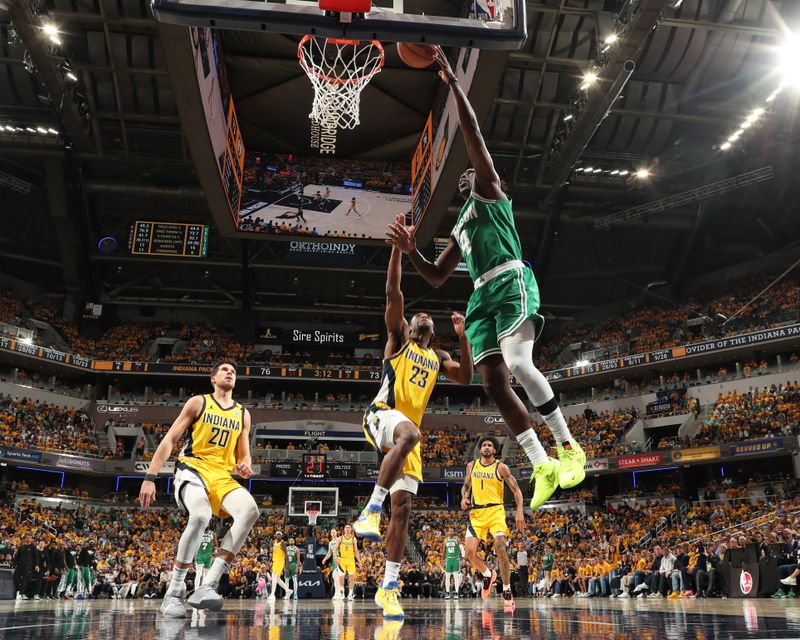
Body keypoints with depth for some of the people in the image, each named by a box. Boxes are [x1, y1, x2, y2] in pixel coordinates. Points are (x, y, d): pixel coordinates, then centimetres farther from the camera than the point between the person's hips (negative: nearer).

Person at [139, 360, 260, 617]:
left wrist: (245, 466, -4)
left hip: (223, 476, 4)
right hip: (193, 468, -4)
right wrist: (150, 477, -6)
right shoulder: (198, 402, 6)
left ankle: (207, 586, -29)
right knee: (200, 516, -36)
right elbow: (169, 440, 3)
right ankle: (174, 592, -20)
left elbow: (244, 455, 22)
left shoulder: (242, 414, 17)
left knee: (250, 510, -28)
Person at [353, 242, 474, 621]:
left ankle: (388, 587, 4)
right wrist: (399, 246, -5)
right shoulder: (398, 339, 11)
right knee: (409, 433, -41)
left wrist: (462, 337, 0)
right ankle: (371, 510, -36)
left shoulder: (439, 357, 24)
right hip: (382, 416, -5)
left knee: (403, 507, -2)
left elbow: (465, 378, 8)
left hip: (409, 432, 5)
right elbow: (393, 291, 0)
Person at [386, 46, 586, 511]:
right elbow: (436, 278, 30)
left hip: (512, 283, -7)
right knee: (495, 383, -5)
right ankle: (542, 466, -1)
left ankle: (568, 446, -14)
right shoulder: (459, 230, 32)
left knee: (518, 366, -27)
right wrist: (410, 250, 14)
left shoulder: (490, 191, 14)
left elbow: (473, 134, 2)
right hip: (482, 297, 8)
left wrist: (453, 81, 2)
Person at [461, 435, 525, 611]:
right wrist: (464, 497, -1)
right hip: (476, 513, 3)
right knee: (470, 552, -8)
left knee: (501, 550, -16)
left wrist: (519, 511, -16)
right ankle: (488, 575, 23)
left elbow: (516, 490, -3)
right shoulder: (471, 465, 8)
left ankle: (507, 592, -1)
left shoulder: (501, 467, -3)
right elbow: (466, 486, 22)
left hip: (495, 511, -3)